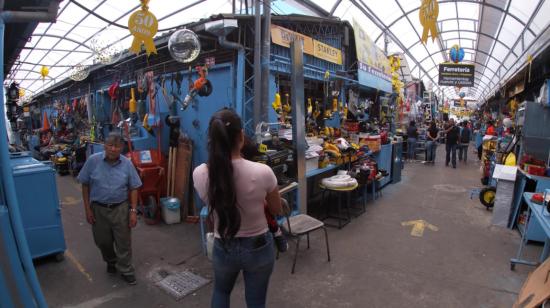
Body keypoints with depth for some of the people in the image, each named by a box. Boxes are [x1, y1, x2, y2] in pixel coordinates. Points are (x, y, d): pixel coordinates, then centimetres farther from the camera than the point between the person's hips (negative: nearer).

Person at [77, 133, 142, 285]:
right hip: (98, 208, 1)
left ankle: (126, 270, 26)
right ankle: (111, 262, 46)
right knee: (102, 241, 18)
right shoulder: (93, 161, -10)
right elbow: (85, 185, -2)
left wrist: (133, 211, -8)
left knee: (124, 242, 6)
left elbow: (133, 188, -4)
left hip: (120, 209, -1)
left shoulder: (127, 164, -9)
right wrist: (87, 209, -3)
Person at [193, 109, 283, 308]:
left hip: (223, 248, 2)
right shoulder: (262, 172, -25)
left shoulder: (199, 174, -17)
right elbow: (277, 210, -5)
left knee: (221, 291, 33)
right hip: (259, 247, -1)